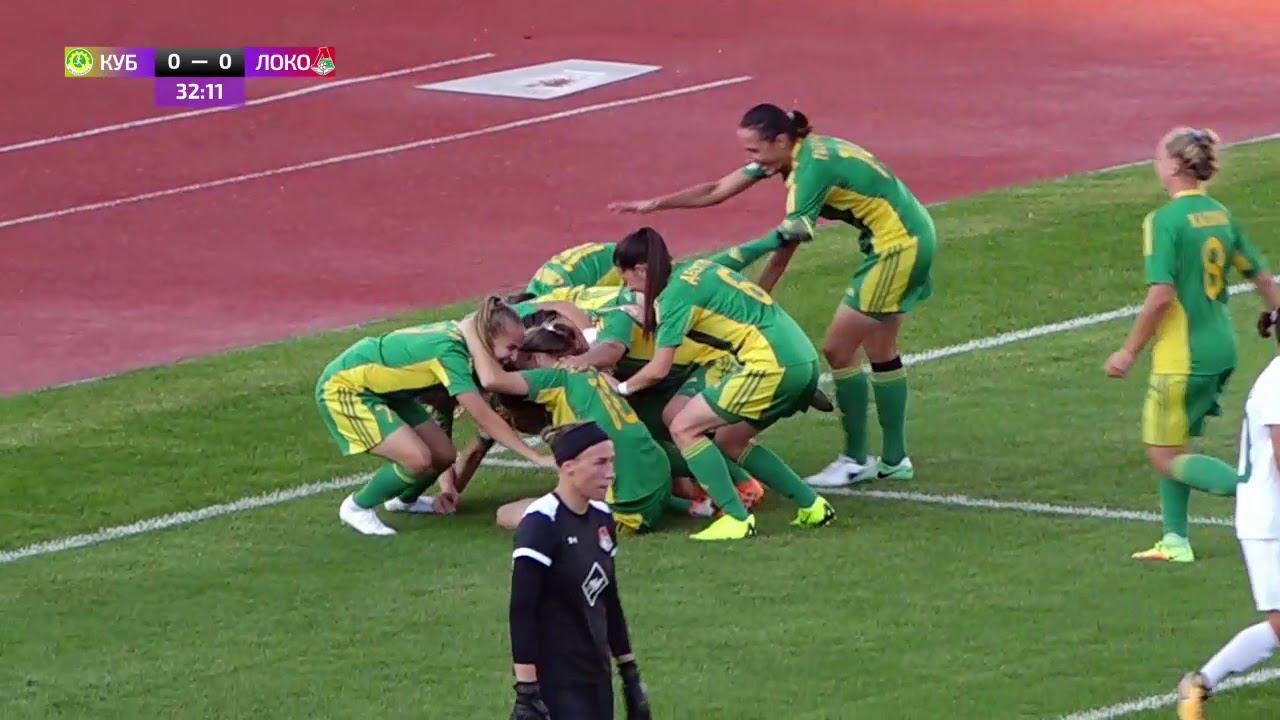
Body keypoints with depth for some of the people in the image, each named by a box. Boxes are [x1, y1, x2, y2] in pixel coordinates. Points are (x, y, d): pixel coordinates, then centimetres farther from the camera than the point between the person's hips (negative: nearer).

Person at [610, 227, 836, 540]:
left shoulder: (675, 294, -7)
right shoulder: (697, 268, 17)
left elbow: (659, 369, -7)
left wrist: (621, 388, 11)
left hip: (772, 363, -9)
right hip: (804, 359, 9)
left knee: (684, 428, -3)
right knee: (730, 439, 22)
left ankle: (737, 519, -8)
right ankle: (812, 506, 21)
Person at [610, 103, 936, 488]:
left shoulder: (812, 167, -24)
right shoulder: (794, 155, 3)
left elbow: (786, 243, -24)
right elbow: (717, 190, 8)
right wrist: (653, 205, 5)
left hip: (897, 245, -10)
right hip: (911, 235, 10)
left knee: (839, 349, -3)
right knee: (880, 352, 17)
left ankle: (856, 460, 5)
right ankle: (894, 459, 24)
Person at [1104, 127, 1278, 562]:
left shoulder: (1165, 221, -17)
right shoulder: (1220, 215, 7)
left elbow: (1161, 295, -23)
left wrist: (1129, 351, -14)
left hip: (1183, 358, -8)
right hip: (1221, 350, 8)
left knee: (1165, 456, 0)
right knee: (1173, 445, 21)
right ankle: (1175, 540, 22)